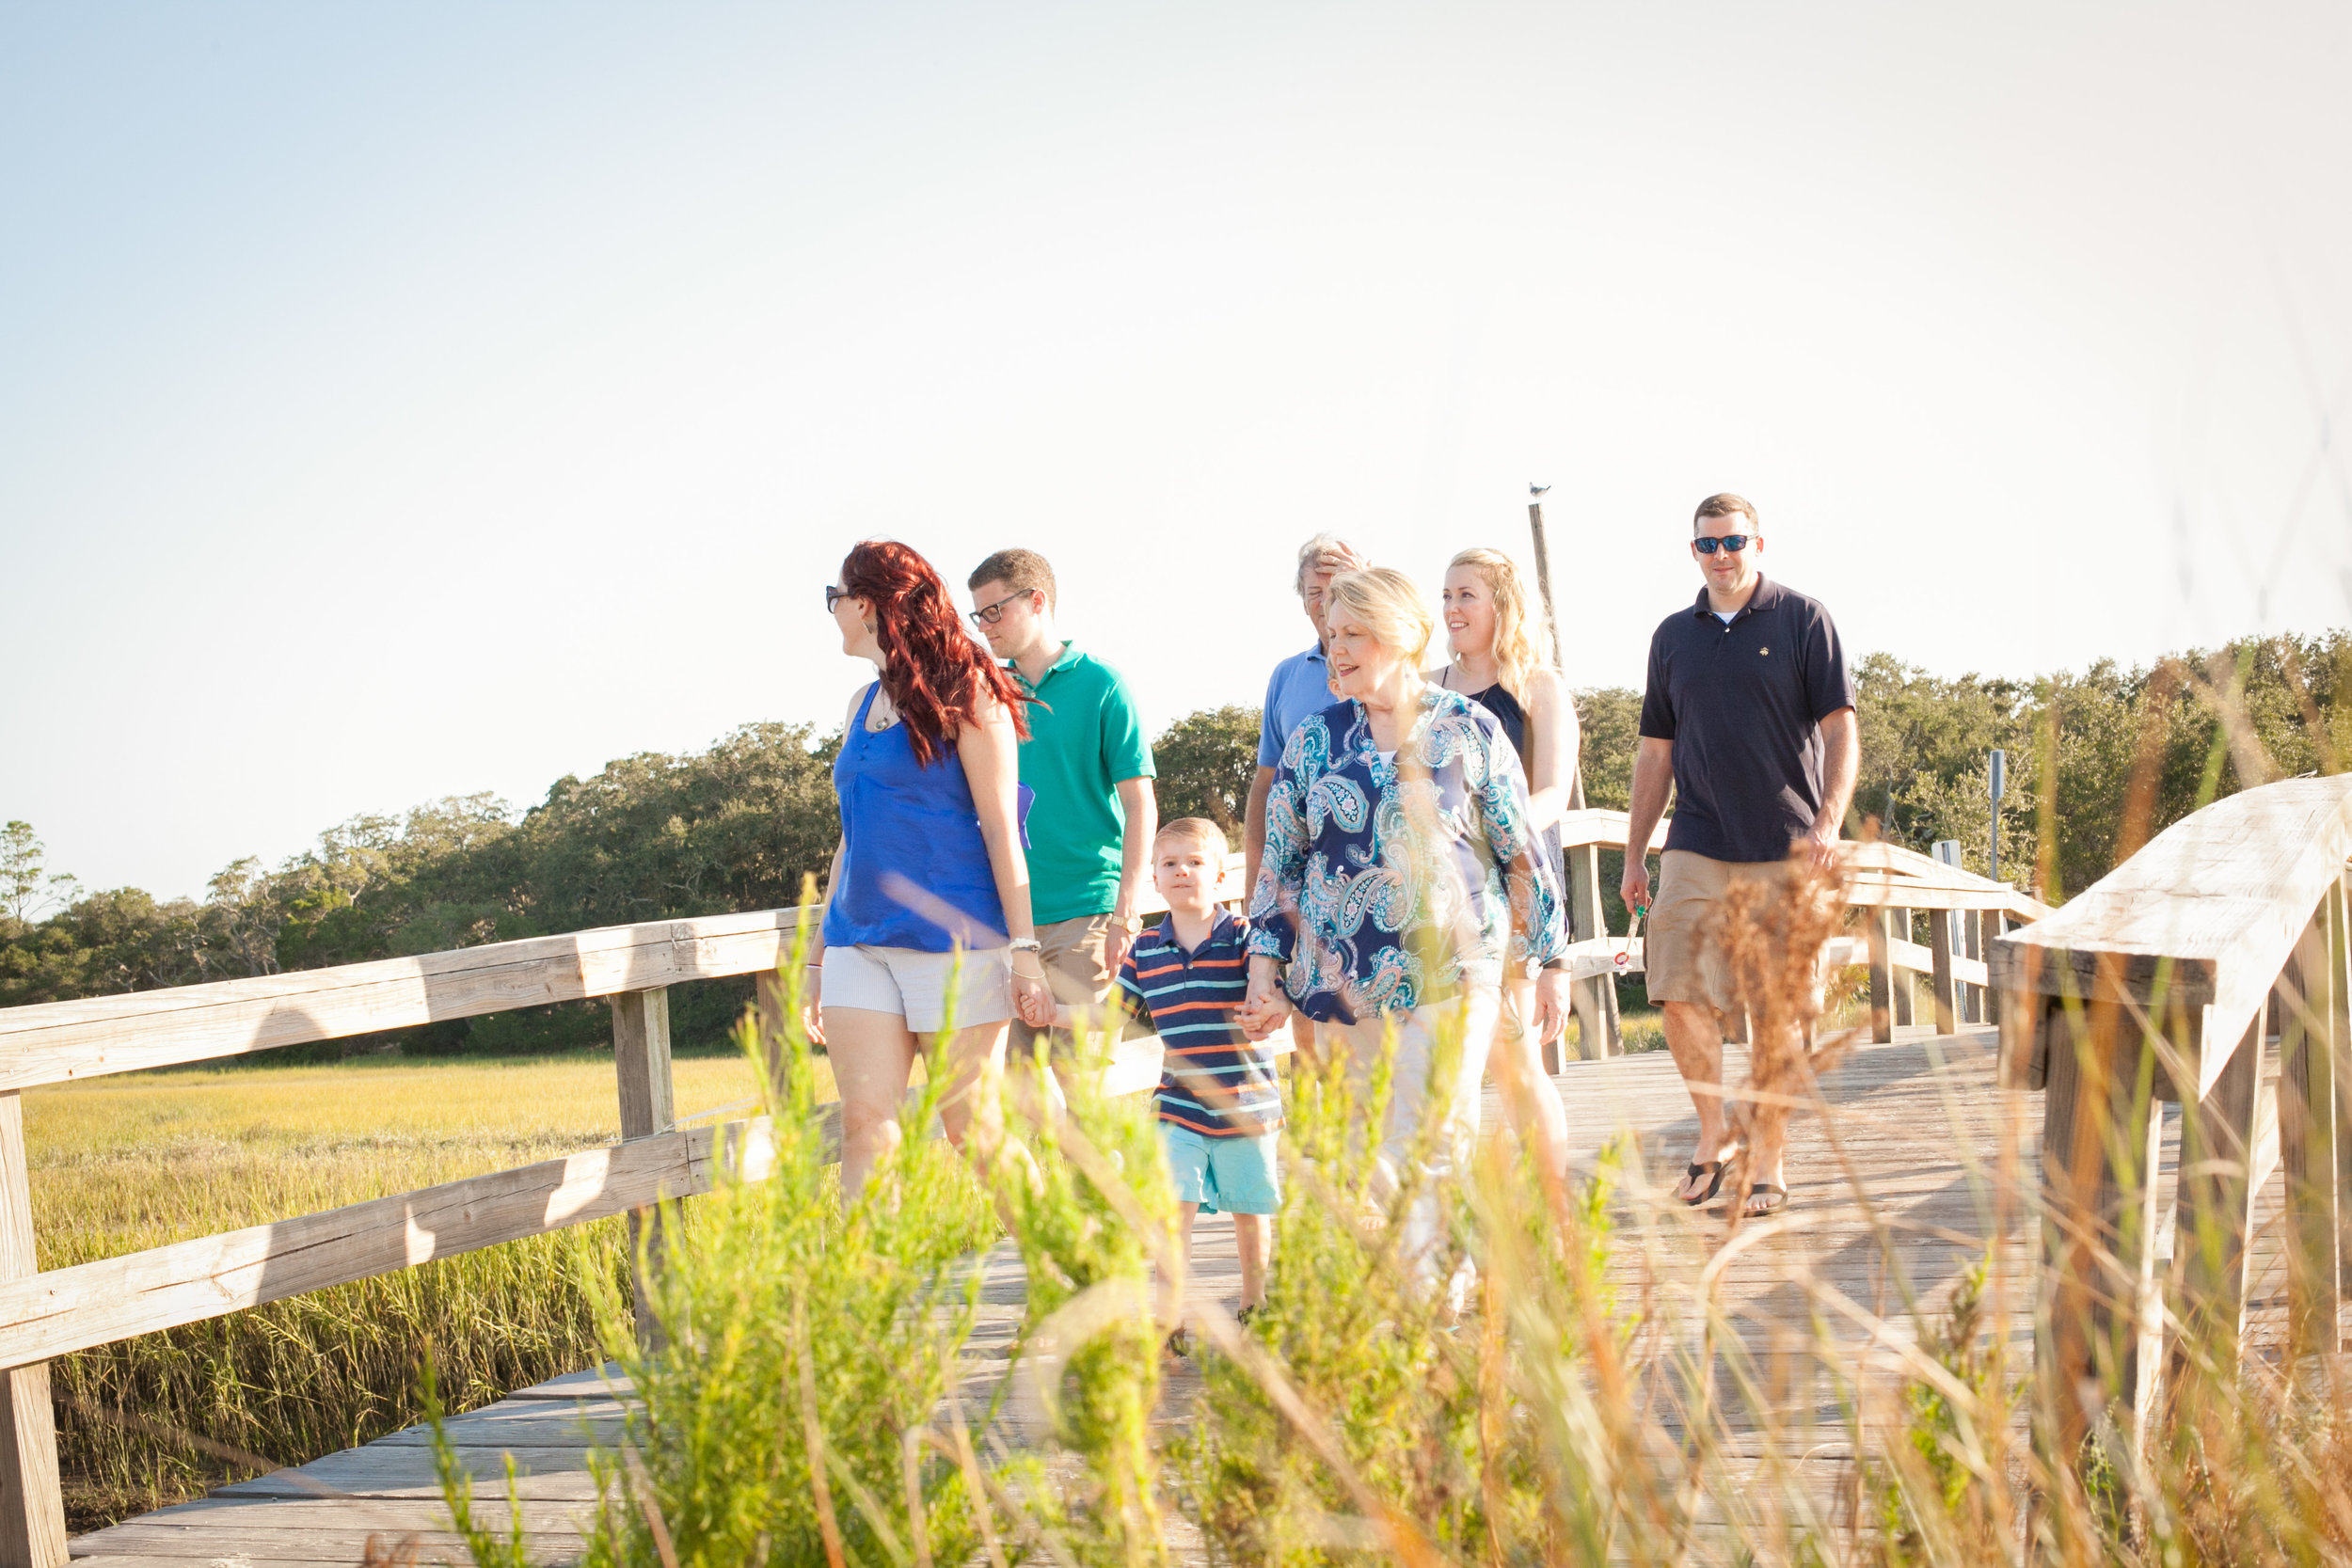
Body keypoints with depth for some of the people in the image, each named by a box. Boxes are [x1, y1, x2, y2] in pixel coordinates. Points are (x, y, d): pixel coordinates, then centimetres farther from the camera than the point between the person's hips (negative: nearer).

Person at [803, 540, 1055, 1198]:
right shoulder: (863, 704, 17)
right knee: (865, 1123, -5)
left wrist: (1023, 949, -13)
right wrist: (819, 955, 20)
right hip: (860, 942, 6)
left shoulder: (961, 693, -3)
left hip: (951, 939, -6)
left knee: (974, 1130, -1)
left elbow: (1000, 828, -8)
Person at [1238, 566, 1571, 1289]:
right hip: (1343, 978, 3)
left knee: (1432, 1140, -13)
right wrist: (1266, 978, 5)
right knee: (1361, 1151, 5)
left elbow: (1522, 850, 5)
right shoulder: (1314, 741, 8)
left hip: (1452, 967, -3)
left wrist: (1552, 960, 7)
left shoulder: (1467, 730, 2)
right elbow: (1280, 863, 10)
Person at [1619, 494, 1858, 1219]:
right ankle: (1714, 1134, 16)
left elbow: (1839, 731, -2)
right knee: (1679, 994, -3)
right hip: (1696, 845, 3)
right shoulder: (1673, 636, 13)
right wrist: (1633, 854, 13)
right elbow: (1655, 751, 17)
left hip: (1784, 846, -3)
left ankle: (1769, 1159, 12)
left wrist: (1828, 822, -16)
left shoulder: (1802, 620, 2)